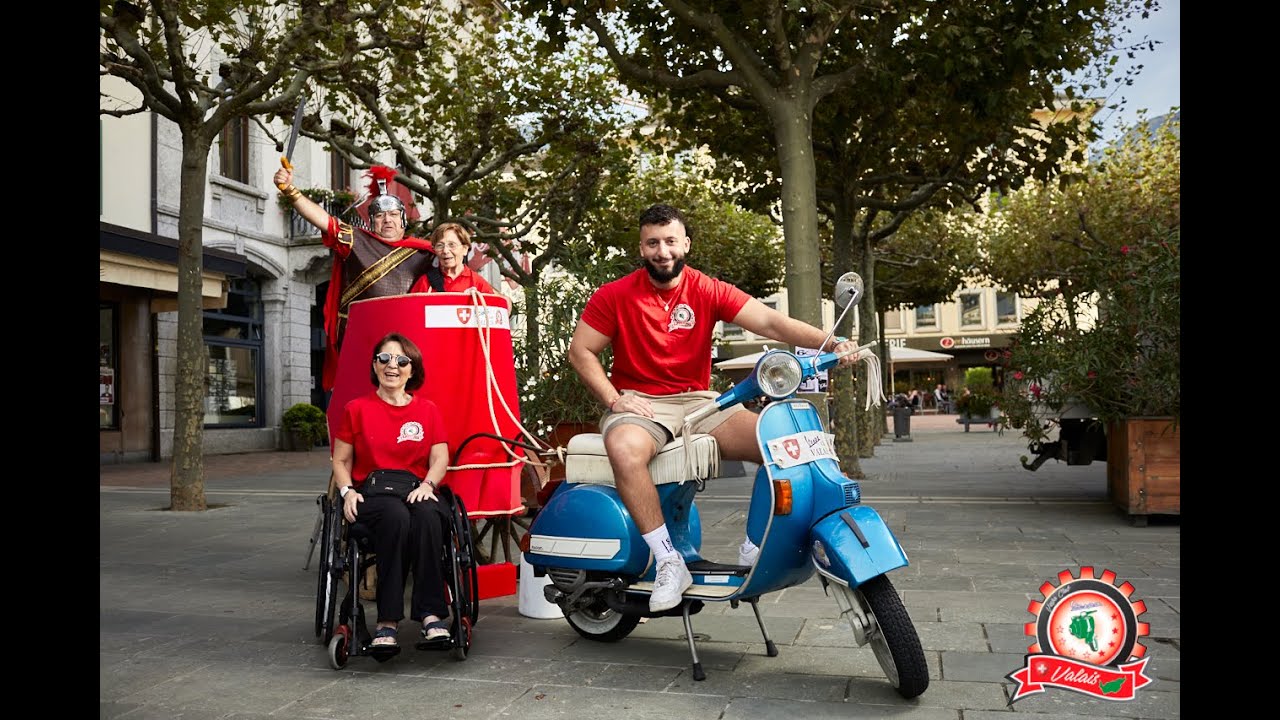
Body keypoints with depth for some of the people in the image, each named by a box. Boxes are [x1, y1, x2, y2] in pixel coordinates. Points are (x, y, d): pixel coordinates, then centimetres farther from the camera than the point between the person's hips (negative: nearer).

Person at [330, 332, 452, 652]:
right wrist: (347, 490, -7)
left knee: (427, 514, -36)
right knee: (396, 515, -37)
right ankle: (387, 622, -36)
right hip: (371, 495, -1)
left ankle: (432, 616, -36)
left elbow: (440, 458, 8)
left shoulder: (427, 410, 15)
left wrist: (427, 485, -12)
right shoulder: (357, 409, 12)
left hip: (416, 492, 1)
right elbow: (341, 461, 13)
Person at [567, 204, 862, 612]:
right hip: (638, 404, -2)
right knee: (624, 449, -38)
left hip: (698, 401, 3)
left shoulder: (708, 291, 0)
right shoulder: (614, 296, -2)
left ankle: (756, 546, -1)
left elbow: (770, 322, -11)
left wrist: (830, 343, -26)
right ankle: (669, 562, -28)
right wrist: (614, 398, -14)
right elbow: (580, 351, 1)